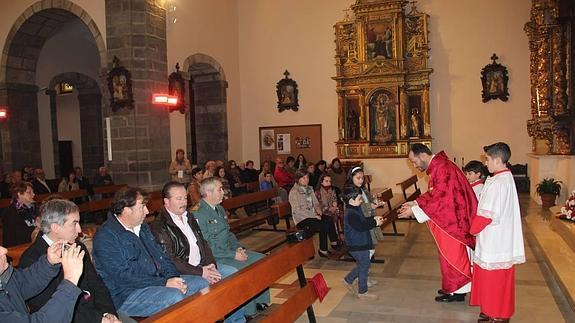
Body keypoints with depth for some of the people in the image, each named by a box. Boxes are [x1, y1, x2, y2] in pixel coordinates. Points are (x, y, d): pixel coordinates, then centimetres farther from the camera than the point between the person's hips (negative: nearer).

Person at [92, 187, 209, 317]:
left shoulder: (142, 227, 15)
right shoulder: (106, 236, -13)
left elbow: (159, 255, 14)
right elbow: (122, 276, -20)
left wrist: (173, 277, -6)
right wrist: (164, 283, -23)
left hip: (156, 280, 8)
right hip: (126, 295, -8)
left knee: (201, 283, -4)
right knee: (174, 297, -32)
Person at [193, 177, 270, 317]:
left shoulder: (219, 209, 12)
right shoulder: (199, 215, -18)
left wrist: (238, 247, 2)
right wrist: (233, 255, -19)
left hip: (230, 251, 9)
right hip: (214, 258, -9)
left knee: (262, 259, -1)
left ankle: (261, 301, 9)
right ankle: (249, 313, -10)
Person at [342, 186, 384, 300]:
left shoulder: (355, 209, 7)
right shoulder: (351, 214, -25)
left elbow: (363, 220, 19)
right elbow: (361, 227, -30)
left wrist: (374, 218, 5)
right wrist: (375, 223, -21)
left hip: (360, 243, 10)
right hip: (358, 246, -10)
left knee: (363, 265, 21)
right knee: (364, 266, 2)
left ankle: (348, 280, 34)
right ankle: (362, 292, 16)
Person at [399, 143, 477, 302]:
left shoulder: (442, 167, -23)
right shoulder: (437, 166, 9)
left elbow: (438, 198, -25)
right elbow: (434, 193, 16)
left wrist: (414, 210, -20)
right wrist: (415, 203, 7)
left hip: (452, 219, -10)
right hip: (448, 219, 10)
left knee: (451, 254, 3)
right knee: (451, 254, 18)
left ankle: (456, 291, 16)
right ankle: (454, 287, 30)